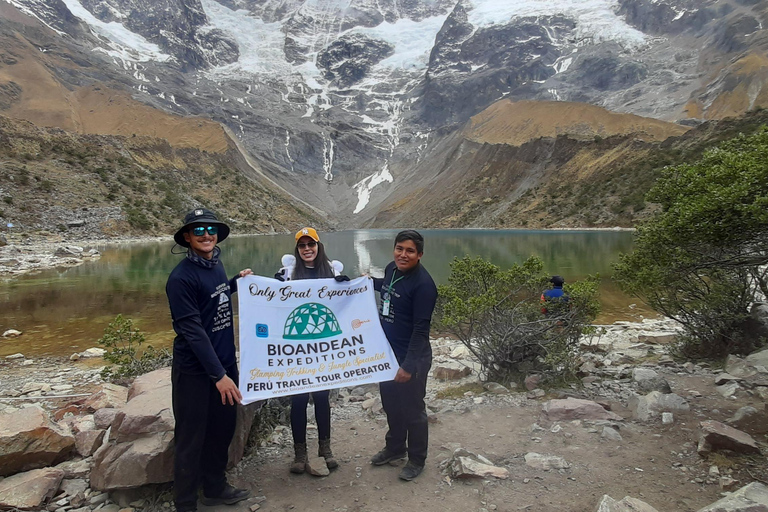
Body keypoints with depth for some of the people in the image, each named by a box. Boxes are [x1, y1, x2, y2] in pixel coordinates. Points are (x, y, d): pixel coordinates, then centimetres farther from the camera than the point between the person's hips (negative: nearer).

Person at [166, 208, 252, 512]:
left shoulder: (217, 265, 5)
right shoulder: (182, 277, -18)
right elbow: (192, 330, -21)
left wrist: (238, 281, 9)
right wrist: (218, 375, -23)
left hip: (224, 364, 7)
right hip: (195, 372, -7)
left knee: (222, 431, 17)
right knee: (191, 439, 6)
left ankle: (215, 488, 36)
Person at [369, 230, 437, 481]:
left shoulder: (423, 284, -22)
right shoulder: (391, 269, 1)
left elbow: (421, 329, -23)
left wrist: (409, 365, -23)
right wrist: (370, 282, 10)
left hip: (412, 357, -8)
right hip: (387, 352, 8)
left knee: (413, 410, 9)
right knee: (391, 404, 23)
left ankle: (416, 460, 30)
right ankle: (395, 447, 45)